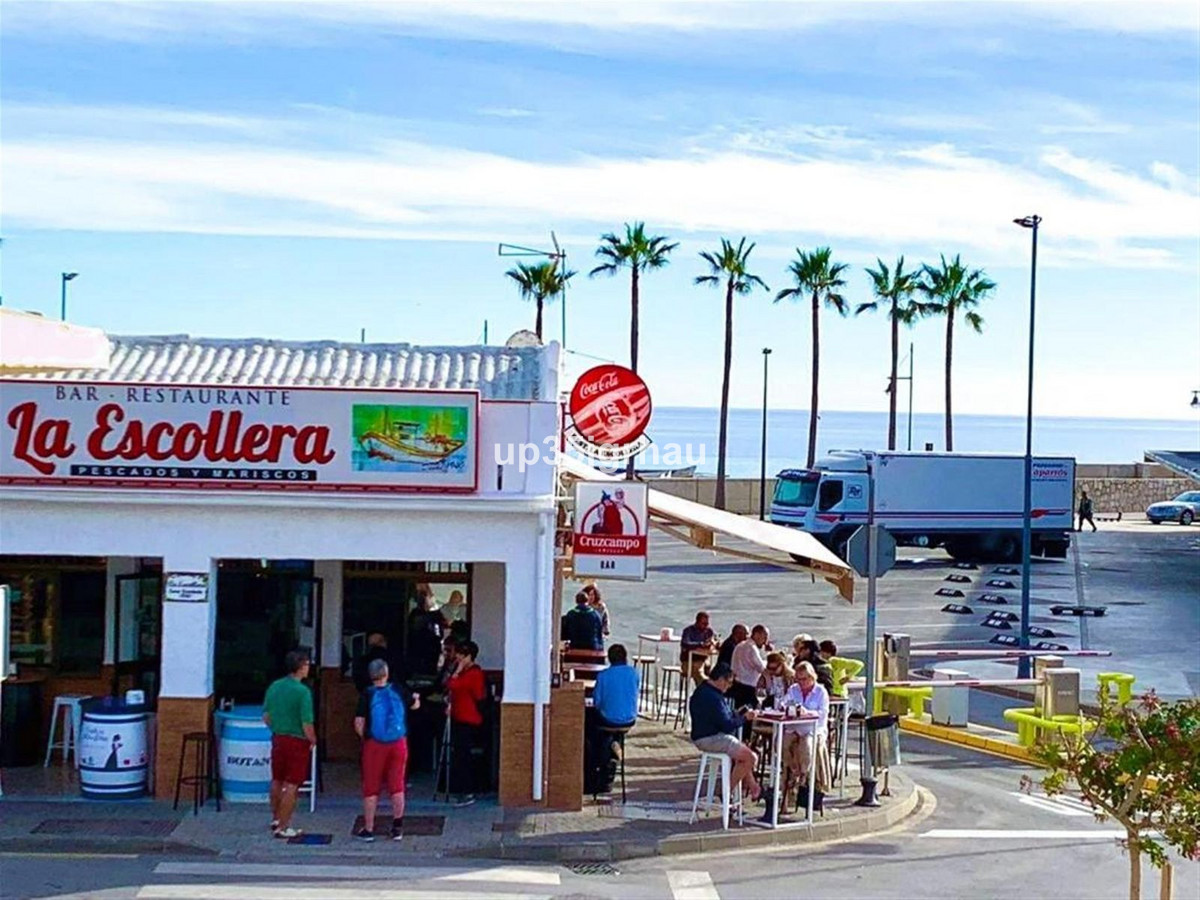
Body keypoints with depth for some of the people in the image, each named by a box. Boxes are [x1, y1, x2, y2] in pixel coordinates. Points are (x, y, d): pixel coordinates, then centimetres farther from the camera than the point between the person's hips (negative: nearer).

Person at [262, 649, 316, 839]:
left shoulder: (274, 686, 1)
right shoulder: (302, 691, -20)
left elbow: (266, 716, 8)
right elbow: (306, 724, -20)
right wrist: (313, 740, -2)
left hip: (278, 739, 7)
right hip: (297, 742, -6)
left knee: (277, 781, 21)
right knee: (291, 786, 3)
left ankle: (275, 819, 34)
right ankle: (282, 827, 6)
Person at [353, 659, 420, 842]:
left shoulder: (367, 695, -9)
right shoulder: (399, 691, -2)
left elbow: (358, 724, -12)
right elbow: (415, 705, 18)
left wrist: (365, 736, 8)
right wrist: (415, 697, 41)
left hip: (374, 744, -2)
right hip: (399, 744, 2)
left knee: (371, 787, 7)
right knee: (397, 786, 11)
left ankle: (368, 829, 12)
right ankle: (397, 828, 17)